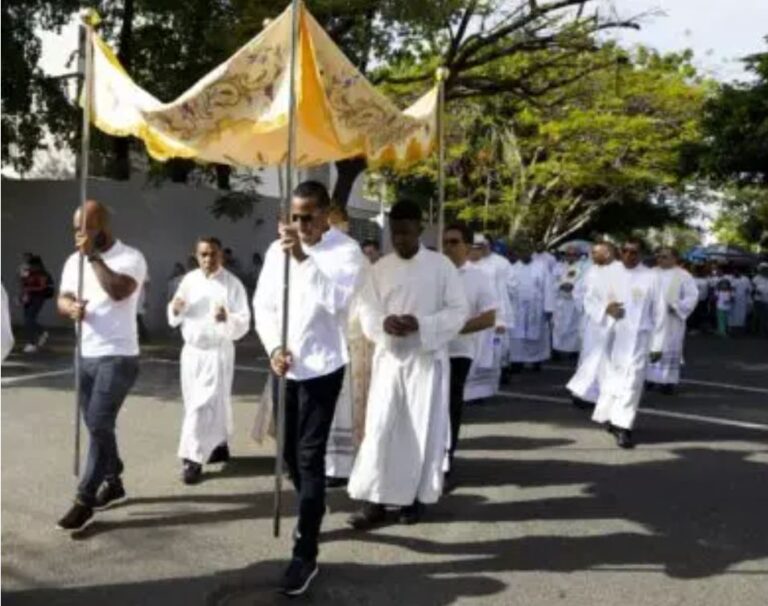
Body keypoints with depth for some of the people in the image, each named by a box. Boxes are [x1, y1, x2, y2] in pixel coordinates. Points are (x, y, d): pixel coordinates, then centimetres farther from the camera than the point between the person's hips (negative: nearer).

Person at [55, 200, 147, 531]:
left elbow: (119, 291, -27)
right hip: (85, 356, 7)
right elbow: (62, 298, 5)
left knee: (99, 426, -10)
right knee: (97, 426, 14)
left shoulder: (131, 257, -10)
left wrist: (94, 256, -23)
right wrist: (70, 307, -18)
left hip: (117, 357, -7)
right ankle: (113, 482, 30)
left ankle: (85, 499, -2)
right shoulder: (74, 261, 10)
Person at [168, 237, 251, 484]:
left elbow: (244, 324, -14)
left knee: (204, 406, -8)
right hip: (191, 350, 6)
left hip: (217, 352, -6)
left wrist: (227, 319, -34)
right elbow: (175, 319, 11)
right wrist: (175, 309, -11)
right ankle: (218, 446, 33)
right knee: (195, 403, 15)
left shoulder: (233, 284, -11)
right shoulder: (189, 280, 4)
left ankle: (193, 459, -3)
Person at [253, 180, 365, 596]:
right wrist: (273, 348, -7)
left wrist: (304, 258, -32)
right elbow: (262, 303, 8)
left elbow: (338, 301, -26)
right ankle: (314, 510, 42)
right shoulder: (277, 249, 5)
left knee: (310, 457, -6)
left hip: (322, 367, -5)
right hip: (283, 365, 6)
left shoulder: (346, 250, -10)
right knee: (290, 451, 17)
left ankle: (306, 554, 2)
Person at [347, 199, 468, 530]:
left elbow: (459, 310, -5)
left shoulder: (441, 266, -2)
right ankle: (375, 500, 4)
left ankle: (416, 497, 18)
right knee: (380, 427, -2)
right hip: (389, 357, 2)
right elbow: (366, 309, 4)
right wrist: (383, 323, -19)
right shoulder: (380, 268, 6)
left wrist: (421, 325, -20)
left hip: (427, 358, -2)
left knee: (424, 429, 4)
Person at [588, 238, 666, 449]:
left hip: (638, 338, -3)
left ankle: (623, 427, -9)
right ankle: (610, 418, 30)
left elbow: (659, 313, 0)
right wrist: (605, 308, -13)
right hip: (612, 336, 3)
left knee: (631, 381, -10)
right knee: (610, 378, 12)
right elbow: (590, 300, 9)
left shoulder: (651, 278, -2)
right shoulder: (610, 275, 5)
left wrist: (657, 345, 0)